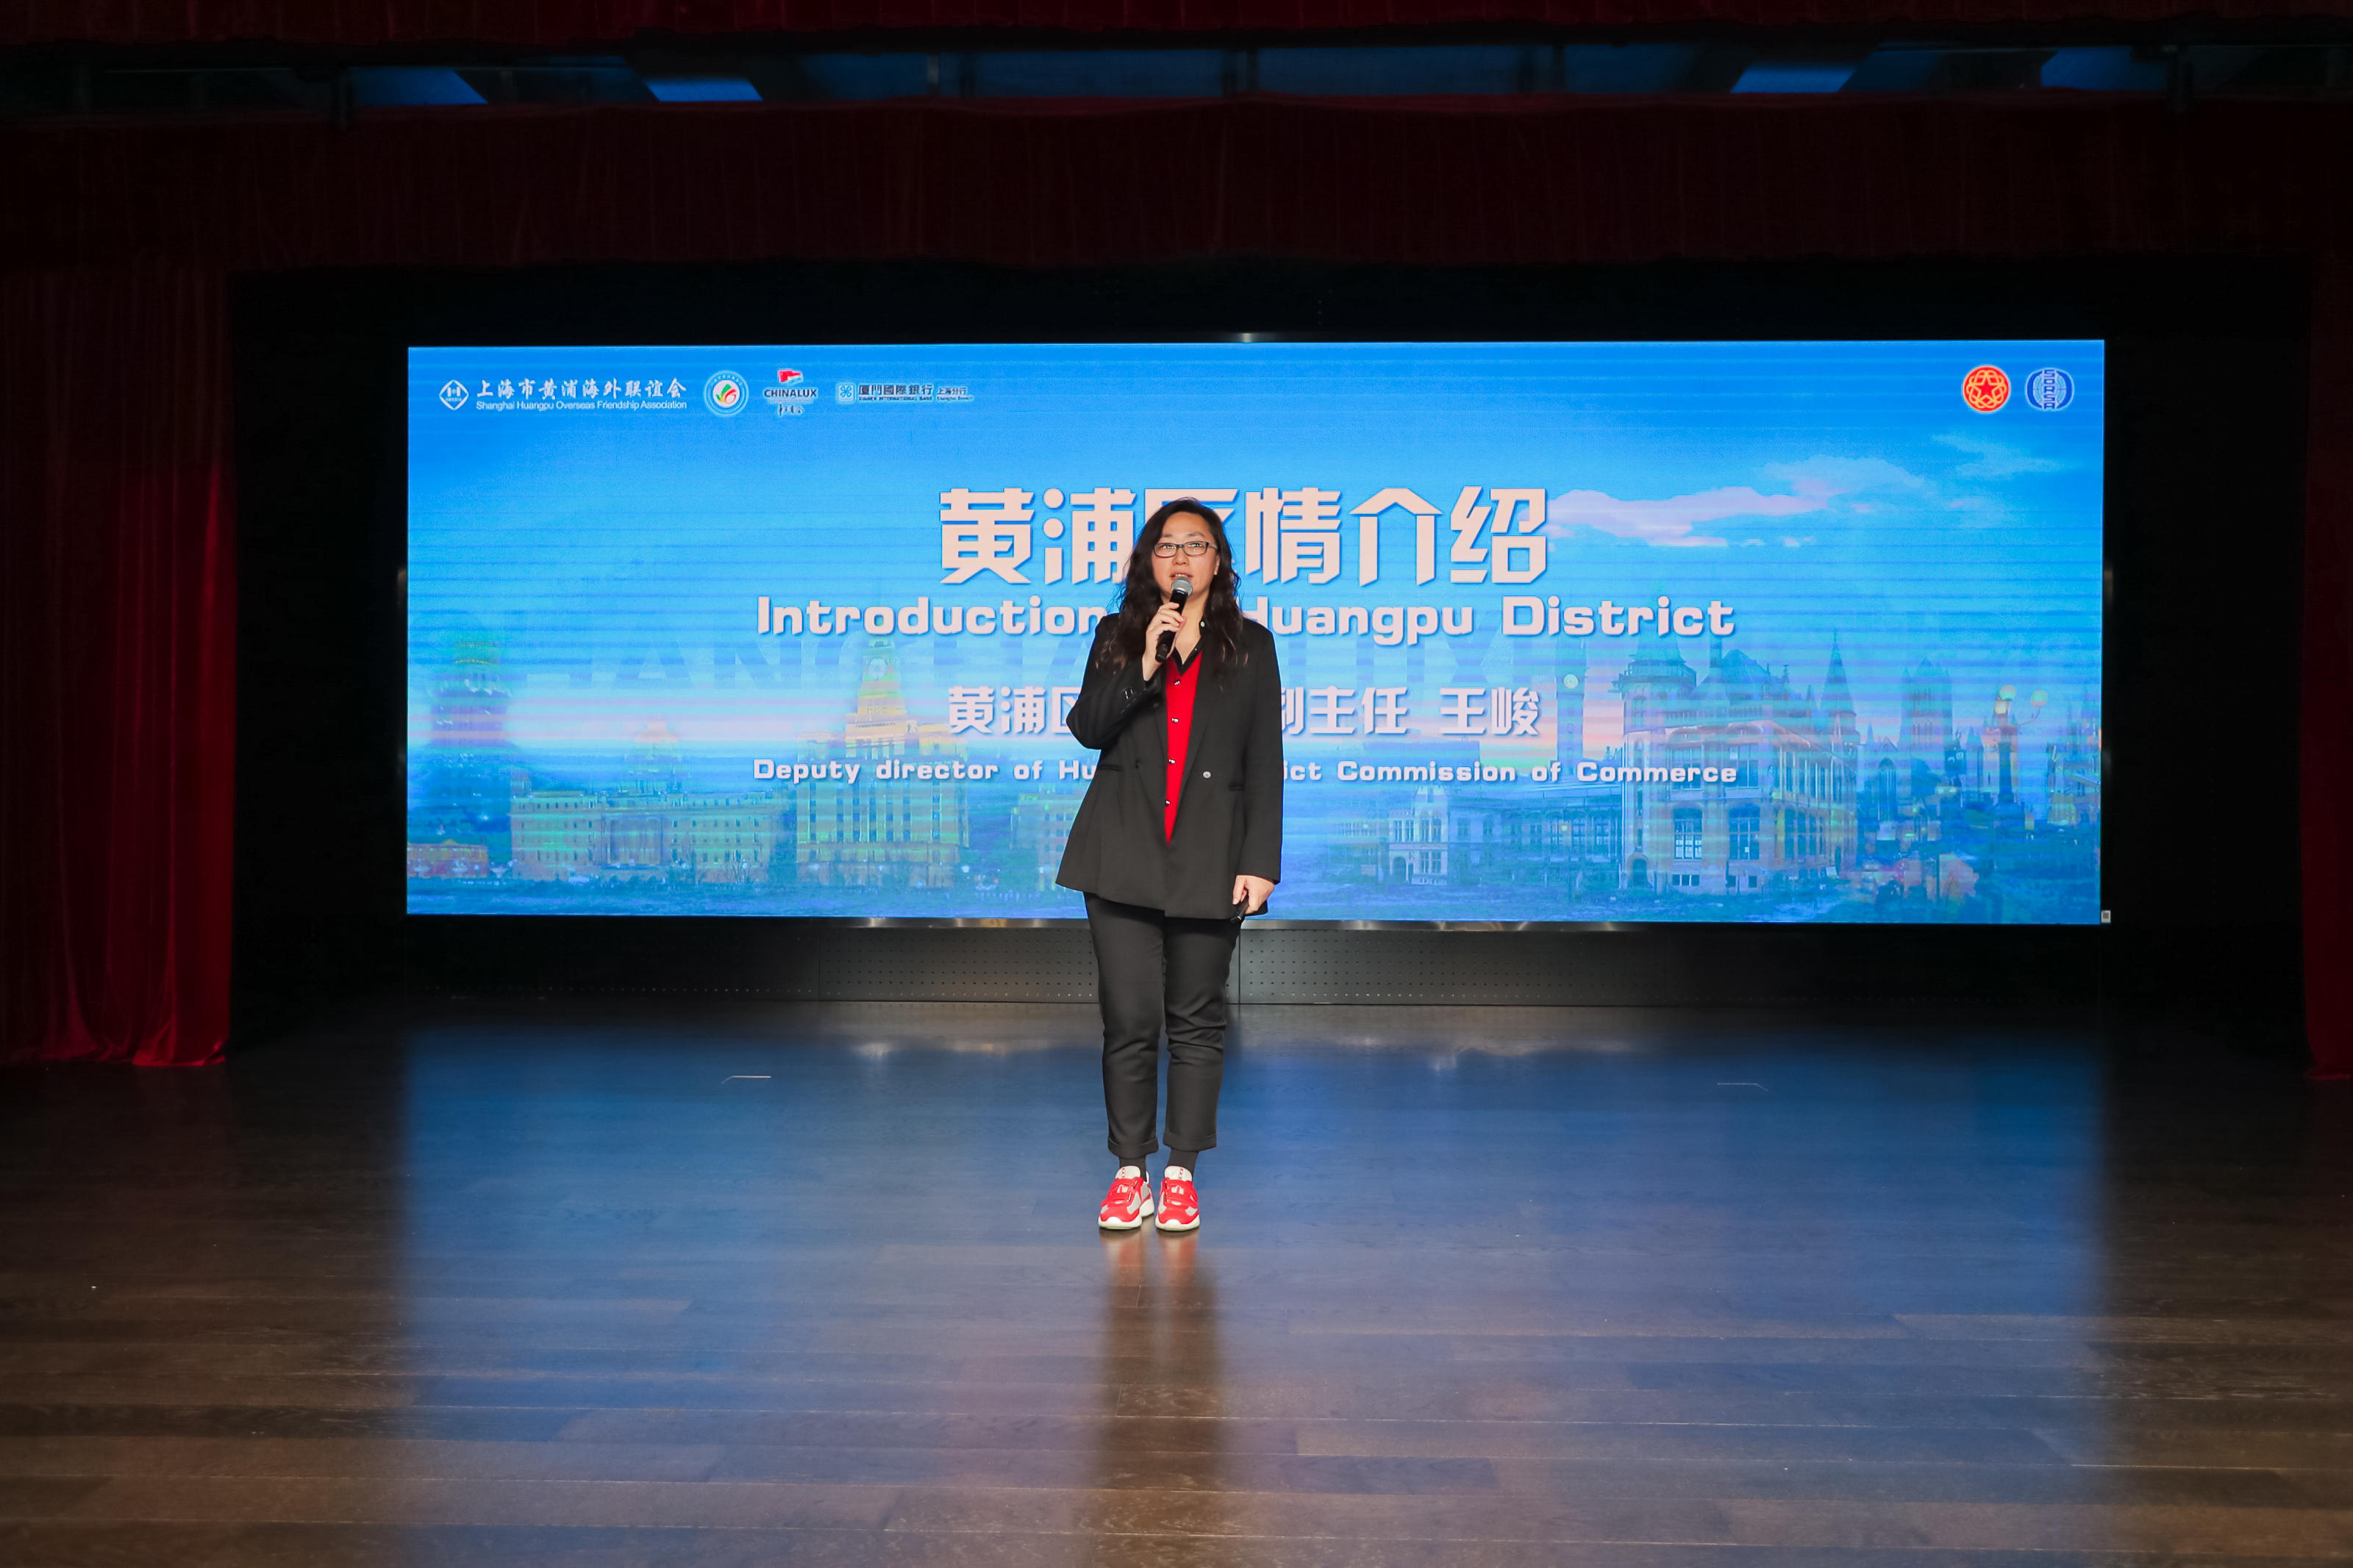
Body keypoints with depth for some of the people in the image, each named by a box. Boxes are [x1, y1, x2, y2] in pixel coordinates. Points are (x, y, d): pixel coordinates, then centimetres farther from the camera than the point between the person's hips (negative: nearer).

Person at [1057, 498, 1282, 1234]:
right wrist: (1145, 666, -14)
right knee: (1128, 1018, 1)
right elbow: (1087, 727, -1)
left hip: (1209, 855, -1)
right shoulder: (1117, 636, 12)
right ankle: (1129, 1170, 13)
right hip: (1123, 851, 1)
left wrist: (1261, 861, -3)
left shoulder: (1251, 646, 9)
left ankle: (1181, 1173, 16)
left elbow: (1265, 762, 4)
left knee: (1196, 1019, 5)